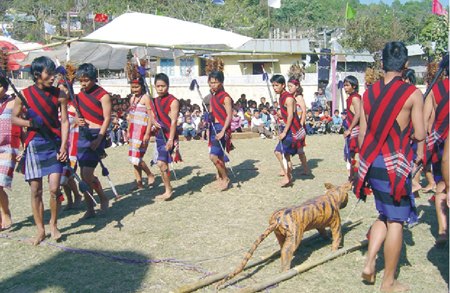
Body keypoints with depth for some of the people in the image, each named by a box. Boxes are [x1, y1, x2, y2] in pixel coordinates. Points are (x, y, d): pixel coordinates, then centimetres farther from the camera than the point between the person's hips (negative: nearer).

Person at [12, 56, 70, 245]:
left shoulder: (59, 94, -1)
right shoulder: (24, 95, -3)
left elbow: (64, 121, -2)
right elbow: (14, 118, 6)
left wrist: (63, 146, -11)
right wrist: (30, 123, -13)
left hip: (54, 144, 0)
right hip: (34, 144, 0)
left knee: (54, 188, -8)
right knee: (35, 190, 4)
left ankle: (53, 224, 16)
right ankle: (40, 230, 18)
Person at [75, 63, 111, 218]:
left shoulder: (103, 95, -8)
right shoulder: (80, 94, 12)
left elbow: (107, 118, -12)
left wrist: (98, 139, -21)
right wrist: (78, 120, -1)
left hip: (96, 135, -7)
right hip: (82, 134, 7)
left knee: (87, 174, -13)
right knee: (83, 175, 7)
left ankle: (103, 198, 13)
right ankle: (90, 209, 17)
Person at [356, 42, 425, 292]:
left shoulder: (368, 93, 4)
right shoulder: (412, 93, -10)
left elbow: (362, 133, 7)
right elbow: (419, 135, -9)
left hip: (372, 163, 5)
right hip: (396, 164, -5)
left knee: (384, 215, 22)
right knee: (396, 221, 5)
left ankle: (369, 265, 16)